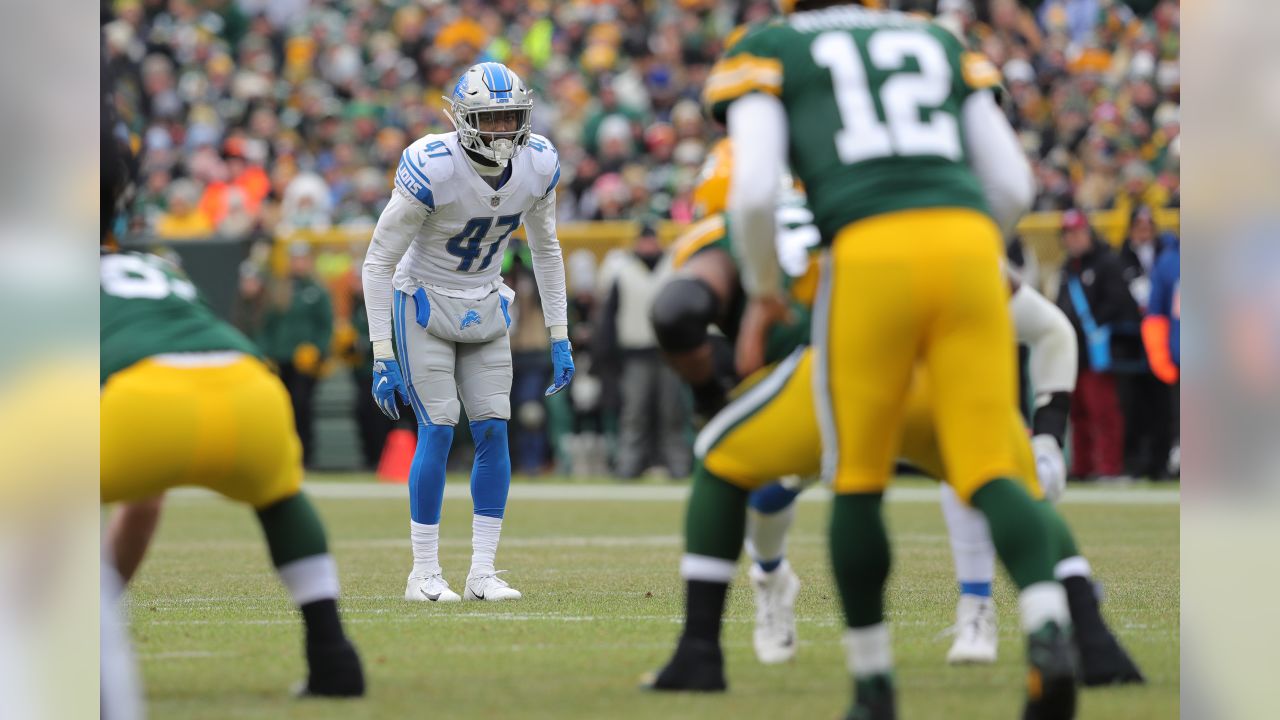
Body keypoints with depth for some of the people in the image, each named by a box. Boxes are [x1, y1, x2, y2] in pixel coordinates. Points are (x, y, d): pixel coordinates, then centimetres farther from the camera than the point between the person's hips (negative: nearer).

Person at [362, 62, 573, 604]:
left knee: (493, 431, -3)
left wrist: (559, 337, 5)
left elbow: (545, 249, 6)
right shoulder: (431, 169, -27)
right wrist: (382, 355, -21)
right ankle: (424, 575, -3)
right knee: (438, 431, -11)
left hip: (485, 309, 5)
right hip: (424, 304, -5)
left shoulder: (537, 165, -12)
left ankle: (483, 573, 3)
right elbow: (379, 260, -20)